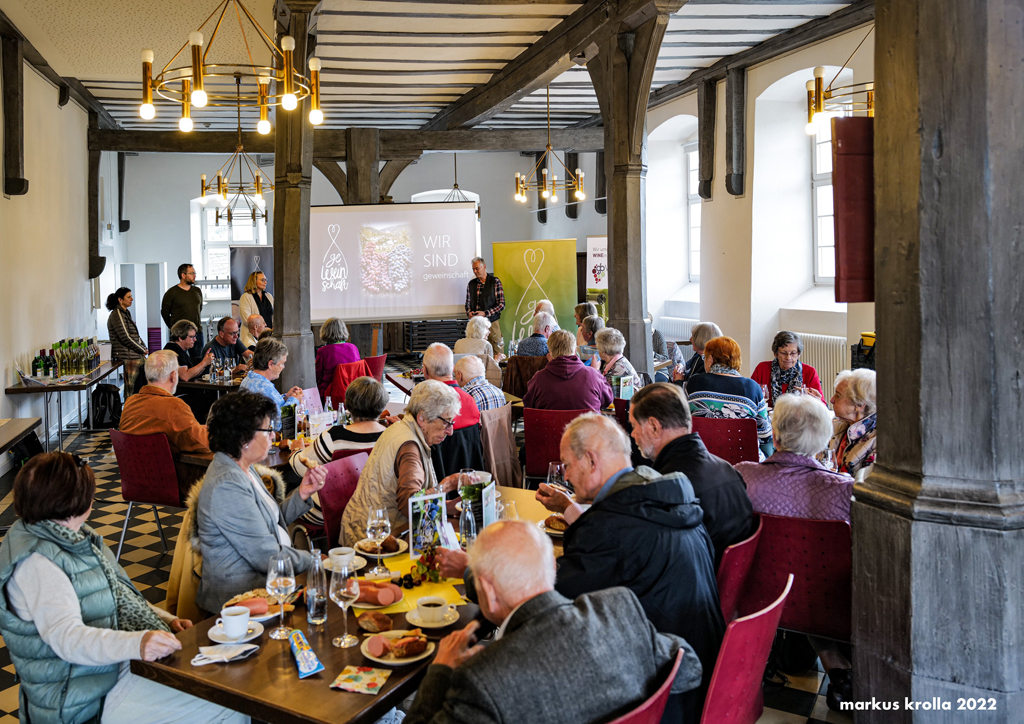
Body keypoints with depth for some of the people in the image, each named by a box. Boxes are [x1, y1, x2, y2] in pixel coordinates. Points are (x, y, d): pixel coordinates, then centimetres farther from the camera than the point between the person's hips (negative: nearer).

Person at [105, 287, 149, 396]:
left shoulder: (125, 313, 19)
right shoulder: (117, 315, -12)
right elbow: (126, 338, -17)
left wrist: (144, 347, 6)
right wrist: (142, 350, -9)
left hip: (136, 354, 10)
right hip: (127, 356, -10)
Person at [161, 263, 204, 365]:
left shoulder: (197, 291, 11)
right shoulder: (171, 292, -5)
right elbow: (164, 312, 2)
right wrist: (173, 327, 8)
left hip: (197, 332, 5)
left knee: (198, 361, 5)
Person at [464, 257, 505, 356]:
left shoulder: (495, 282, 0)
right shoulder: (471, 284, 12)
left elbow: (501, 304, -5)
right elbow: (468, 303, 18)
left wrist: (485, 313, -14)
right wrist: (469, 313, -4)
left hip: (491, 323, -3)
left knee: (496, 354, -6)